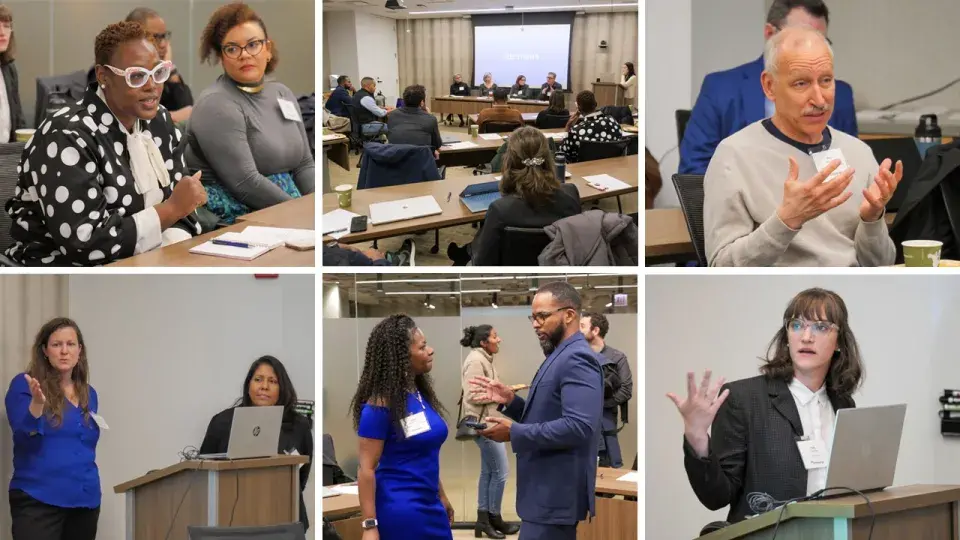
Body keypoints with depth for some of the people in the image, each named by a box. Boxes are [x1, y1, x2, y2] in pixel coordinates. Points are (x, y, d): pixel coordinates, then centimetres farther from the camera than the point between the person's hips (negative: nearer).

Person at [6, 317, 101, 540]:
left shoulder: (88, 394, 13)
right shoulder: (24, 385, -3)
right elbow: (24, 435, -16)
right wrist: (37, 403, -30)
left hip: (85, 500, 5)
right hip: (39, 500, -5)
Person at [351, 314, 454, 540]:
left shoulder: (421, 395, 8)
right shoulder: (381, 405, -15)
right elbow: (367, 469, -15)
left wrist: (441, 496, 21)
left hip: (429, 506, 8)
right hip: (400, 510, -8)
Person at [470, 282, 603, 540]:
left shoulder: (577, 359, -17)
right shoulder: (561, 356, 16)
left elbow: (579, 427, -28)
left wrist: (515, 432, -23)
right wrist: (510, 401, 6)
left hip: (555, 495, -11)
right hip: (548, 492, 11)